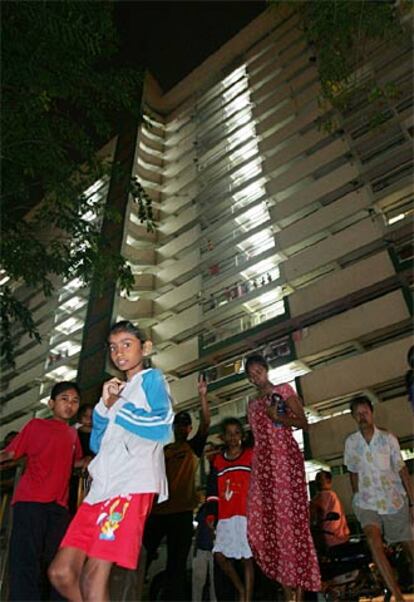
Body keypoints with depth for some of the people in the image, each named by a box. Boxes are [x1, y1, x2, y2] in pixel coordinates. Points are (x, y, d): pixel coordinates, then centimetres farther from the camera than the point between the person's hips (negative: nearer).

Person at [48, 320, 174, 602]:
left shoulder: (152, 378, 5)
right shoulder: (118, 390, 26)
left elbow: (162, 426, -12)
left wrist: (119, 408, -1)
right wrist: (105, 405, 8)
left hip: (133, 485, -8)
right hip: (103, 487, 8)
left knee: (93, 576, -13)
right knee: (61, 572, 3)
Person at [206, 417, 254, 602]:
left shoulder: (251, 456, 5)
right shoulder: (217, 460, 14)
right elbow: (212, 491, 12)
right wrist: (211, 515, 4)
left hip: (246, 515, -3)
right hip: (225, 517, 4)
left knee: (246, 557, -3)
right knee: (220, 555, -2)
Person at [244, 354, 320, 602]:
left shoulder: (284, 390, 7)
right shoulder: (252, 404, 22)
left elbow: (304, 423, 0)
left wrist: (278, 417, -13)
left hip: (285, 455, -5)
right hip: (262, 461, 5)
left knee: (289, 516, -10)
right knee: (264, 521, -3)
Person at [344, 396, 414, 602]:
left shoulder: (388, 438, -4)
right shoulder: (351, 442, -1)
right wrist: (357, 499, 11)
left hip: (395, 500, 0)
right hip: (368, 502, 0)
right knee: (373, 540, -22)